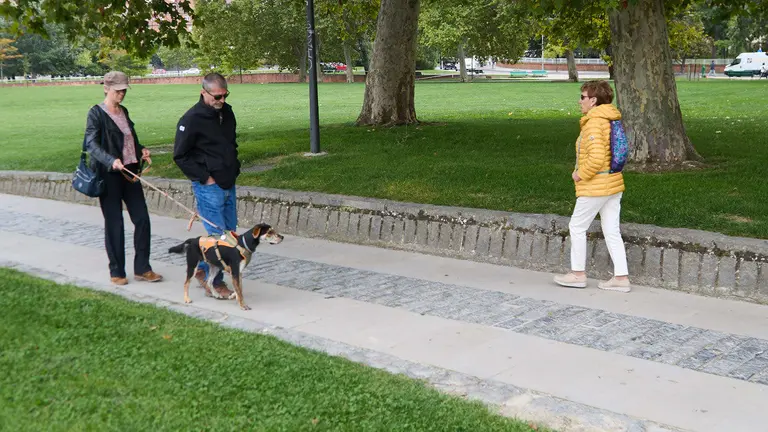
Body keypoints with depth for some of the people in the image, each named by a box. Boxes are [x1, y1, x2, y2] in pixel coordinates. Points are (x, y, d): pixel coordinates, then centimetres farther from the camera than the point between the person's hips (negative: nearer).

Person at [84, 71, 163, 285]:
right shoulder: (96, 113, -7)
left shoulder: (123, 112, 13)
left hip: (129, 172, 7)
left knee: (142, 219, 4)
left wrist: (141, 149, 4)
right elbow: (91, 143, -17)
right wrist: (111, 160, -32)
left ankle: (142, 268, 14)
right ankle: (116, 272, 13)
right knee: (114, 223, 0)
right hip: (109, 175, -6)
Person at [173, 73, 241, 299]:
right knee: (218, 234, -5)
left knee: (230, 233, 13)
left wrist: (234, 168, 11)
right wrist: (205, 178, -12)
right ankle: (215, 283, 8)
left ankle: (203, 269, 30)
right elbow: (180, 156, -11)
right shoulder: (192, 119, -15)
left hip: (229, 184, 8)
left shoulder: (227, 112, 7)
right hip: (208, 187, -8)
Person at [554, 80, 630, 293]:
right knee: (611, 231, 10)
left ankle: (578, 273, 15)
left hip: (595, 187, -9)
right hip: (614, 184, 9)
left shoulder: (593, 123, -17)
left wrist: (580, 174, -12)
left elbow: (596, 157, -27)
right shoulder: (611, 120, 11)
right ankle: (621, 277, 11)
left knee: (577, 227, 6)